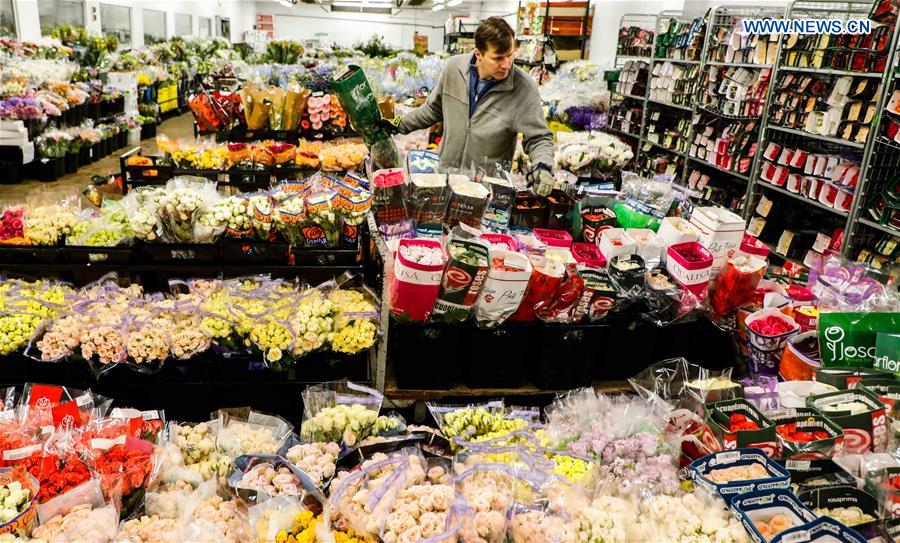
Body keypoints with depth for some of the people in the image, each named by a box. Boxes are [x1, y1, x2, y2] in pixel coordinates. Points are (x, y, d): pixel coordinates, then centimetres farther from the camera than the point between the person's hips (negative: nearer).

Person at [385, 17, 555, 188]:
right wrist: (399, 125, 10)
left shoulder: (524, 88, -20)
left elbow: (539, 138, -14)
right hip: (445, 172, 4)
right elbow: (434, 108, 9)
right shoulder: (454, 67, -8)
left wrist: (542, 167, -34)